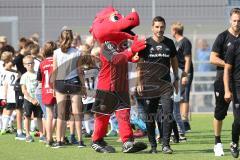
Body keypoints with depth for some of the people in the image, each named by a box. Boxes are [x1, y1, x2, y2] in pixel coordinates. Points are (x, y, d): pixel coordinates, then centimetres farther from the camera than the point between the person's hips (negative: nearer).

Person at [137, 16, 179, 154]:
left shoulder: (169, 43, 8)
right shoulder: (146, 43, 2)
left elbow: (174, 61, 18)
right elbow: (140, 65, 4)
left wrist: (176, 79, 14)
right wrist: (139, 83, -2)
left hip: (165, 84, 1)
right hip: (149, 84, -1)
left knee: (168, 113, -10)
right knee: (150, 116, 3)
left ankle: (166, 144, -4)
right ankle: (153, 145, 12)